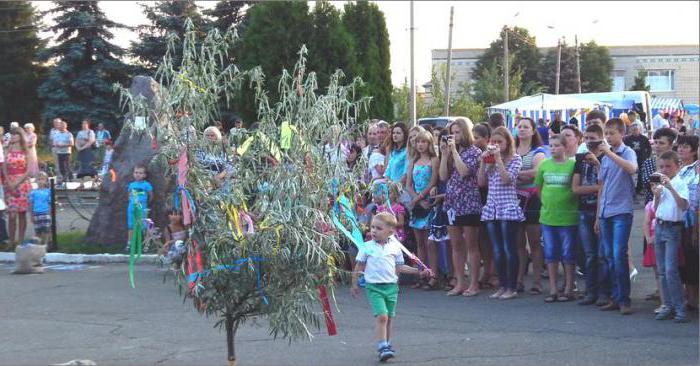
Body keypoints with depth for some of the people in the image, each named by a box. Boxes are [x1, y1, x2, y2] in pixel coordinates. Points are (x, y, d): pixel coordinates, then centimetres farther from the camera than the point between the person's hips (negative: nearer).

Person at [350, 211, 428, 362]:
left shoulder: (395, 247, 4)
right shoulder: (367, 247, -3)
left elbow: (399, 268, 10)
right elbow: (359, 267, 6)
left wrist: (419, 271, 6)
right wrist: (354, 284, 8)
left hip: (391, 286, 3)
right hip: (374, 287, -3)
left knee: (389, 318, 10)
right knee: (381, 316, -16)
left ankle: (386, 345, 24)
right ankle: (382, 347, -16)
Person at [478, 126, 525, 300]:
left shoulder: (514, 158, -2)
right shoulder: (489, 159, 14)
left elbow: (507, 179, -15)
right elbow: (481, 182, 10)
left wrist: (498, 159, -14)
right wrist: (483, 161, 1)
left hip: (508, 208, -6)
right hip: (492, 208, 6)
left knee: (509, 249, -4)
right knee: (497, 251, 8)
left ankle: (512, 288, 1)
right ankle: (502, 286, 14)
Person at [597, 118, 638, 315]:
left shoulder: (628, 153, -3)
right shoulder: (605, 157, 16)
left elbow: (632, 169, -27)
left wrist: (610, 153, -25)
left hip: (621, 212, -7)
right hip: (605, 213, 7)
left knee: (619, 255, -11)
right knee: (608, 257, 8)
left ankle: (624, 299, -6)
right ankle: (616, 298, 15)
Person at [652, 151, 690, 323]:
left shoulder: (680, 183, -7)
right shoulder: (659, 183, 10)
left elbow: (683, 205, -21)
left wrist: (670, 187, -26)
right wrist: (656, 195, -3)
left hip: (672, 228, -7)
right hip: (659, 226, 7)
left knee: (671, 271, -13)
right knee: (662, 271, 9)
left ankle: (680, 309, -8)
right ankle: (668, 306, 15)